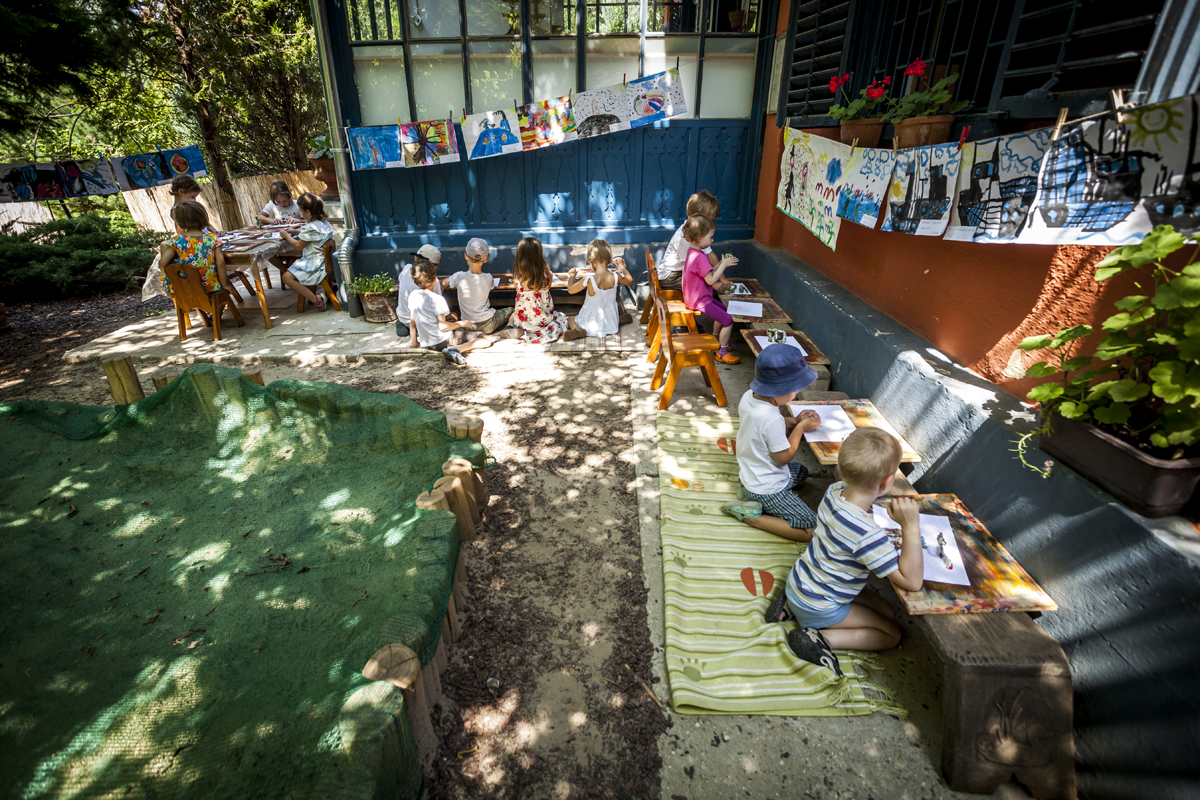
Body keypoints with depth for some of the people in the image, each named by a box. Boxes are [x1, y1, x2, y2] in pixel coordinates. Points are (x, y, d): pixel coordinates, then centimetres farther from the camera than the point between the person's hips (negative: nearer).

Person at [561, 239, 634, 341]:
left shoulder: (589, 279, -25)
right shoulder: (615, 276, -15)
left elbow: (571, 289, -11)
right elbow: (630, 281, 7)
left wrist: (572, 275, 7)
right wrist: (621, 267, 20)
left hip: (593, 324, -4)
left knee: (570, 319, 18)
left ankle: (578, 330, -14)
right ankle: (620, 320, 5)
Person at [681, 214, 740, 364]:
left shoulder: (692, 252, 9)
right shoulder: (700, 257, -25)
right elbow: (711, 280, -26)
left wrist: (720, 264, 4)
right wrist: (724, 265, -17)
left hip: (695, 298, 11)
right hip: (700, 301, -11)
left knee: (724, 310, 26)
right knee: (728, 320, -9)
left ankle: (715, 341, 39)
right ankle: (722, 352, 2)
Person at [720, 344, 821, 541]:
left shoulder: (748, 397, -7)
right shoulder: (771, 419, -33)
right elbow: (783, 458, -20)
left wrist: (794, 421, -2)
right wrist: (800, 426, -11)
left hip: (748, 476, 9)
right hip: (768, 490, -9)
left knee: (802, 471, 34)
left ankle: (749, 494, 14)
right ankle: (752, 516, -5)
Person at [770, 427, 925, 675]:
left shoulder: (834, 491, -14)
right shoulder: (867, 534, -38)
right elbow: (912, 581, -28)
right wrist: (911, 527, -37)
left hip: (800, 582, 7)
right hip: (817, 608, -7)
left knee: (886, 610, 20)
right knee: (892, 634, 9)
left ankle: (792, 605, 13)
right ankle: (820, 639, -4)